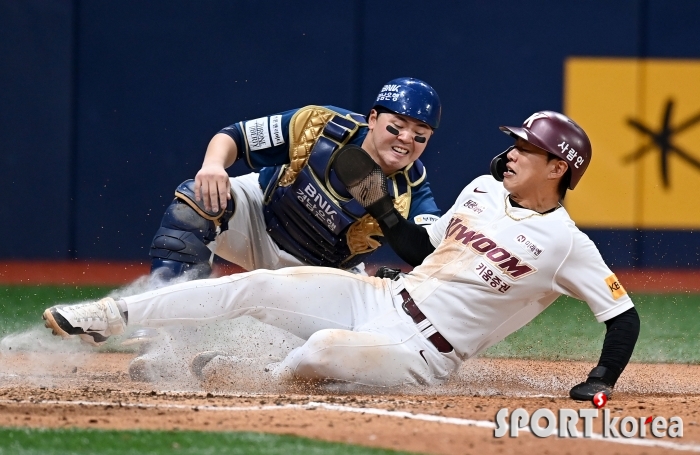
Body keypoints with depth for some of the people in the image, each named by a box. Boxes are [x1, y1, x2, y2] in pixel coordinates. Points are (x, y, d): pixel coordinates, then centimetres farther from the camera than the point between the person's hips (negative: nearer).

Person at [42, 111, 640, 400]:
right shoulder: (484, 190, 10)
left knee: (326, 346, -34)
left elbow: (625, 316, -10)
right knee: (258, 286, -6)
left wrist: (601, 382, -22)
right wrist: (380, 207, 8)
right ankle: (115, 316, -1)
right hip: (381, 300, 7)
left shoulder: (567, 244, -11)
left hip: (421, 358, -7)